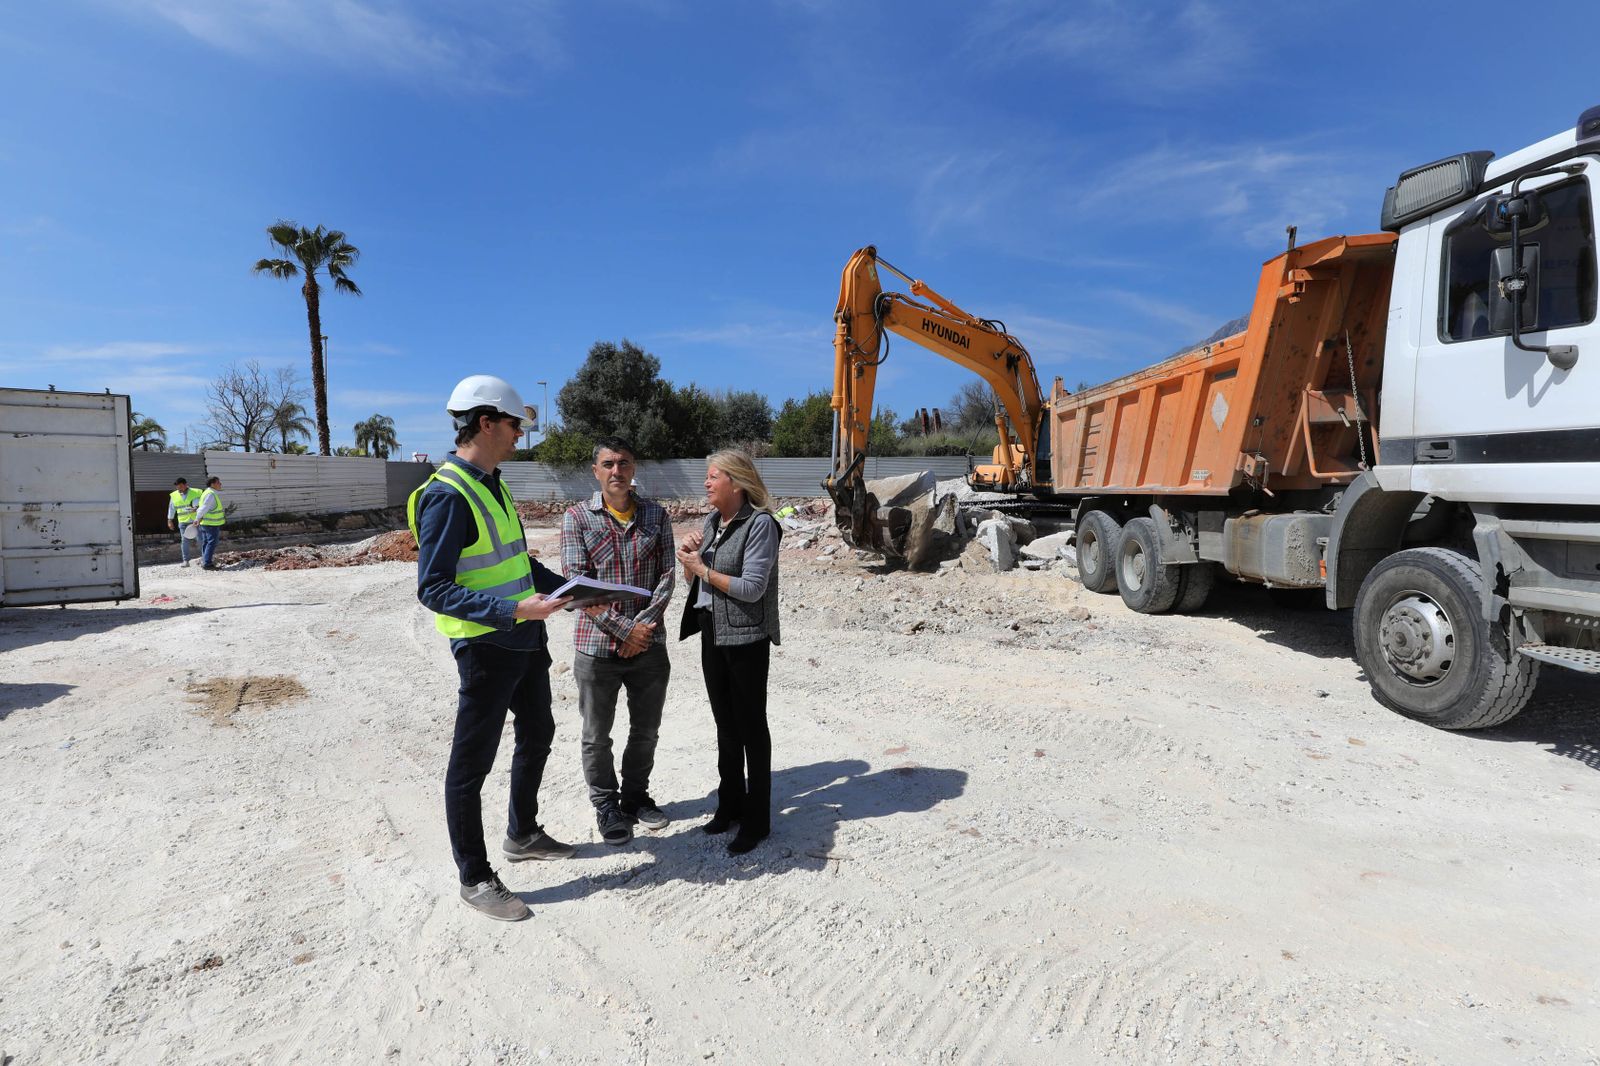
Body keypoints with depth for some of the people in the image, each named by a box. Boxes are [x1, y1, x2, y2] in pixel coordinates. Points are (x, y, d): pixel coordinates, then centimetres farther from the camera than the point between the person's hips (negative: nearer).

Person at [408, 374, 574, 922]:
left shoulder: (492, 485, 8)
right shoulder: (447, 495, -20)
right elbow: (433, 589, -22)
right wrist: (514, 610, -30)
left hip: (526, 638, 10)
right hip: (485, 646, -10)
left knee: (537, 734, 23)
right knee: (472, 763, 6)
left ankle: (523, 835, 44)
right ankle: (474, 878, 24)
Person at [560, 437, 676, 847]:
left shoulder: (656, 515, 3)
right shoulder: (577, 518, -5)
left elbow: (667, 576, -1)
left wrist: (644, 624, -14)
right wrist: (624, 628, -17)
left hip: (649, 643, 3)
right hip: (597, 644, -2)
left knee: (646, 729, 16)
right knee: (597, 735, 11)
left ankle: (636, 796, 38)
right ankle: (606, 805, 31)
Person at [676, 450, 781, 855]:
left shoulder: (760, 524, -15)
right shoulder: (711, 521, 8)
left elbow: (751, 588, -21)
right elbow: (693, 581, 13)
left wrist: (703, 568, -14)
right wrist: (688, 555, -6)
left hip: (745, 638, -7)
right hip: (711, 633, 7)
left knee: (750, 726, 4)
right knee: (725, 723, 17)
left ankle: (757, 819, 17)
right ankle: (730, 803, 33)